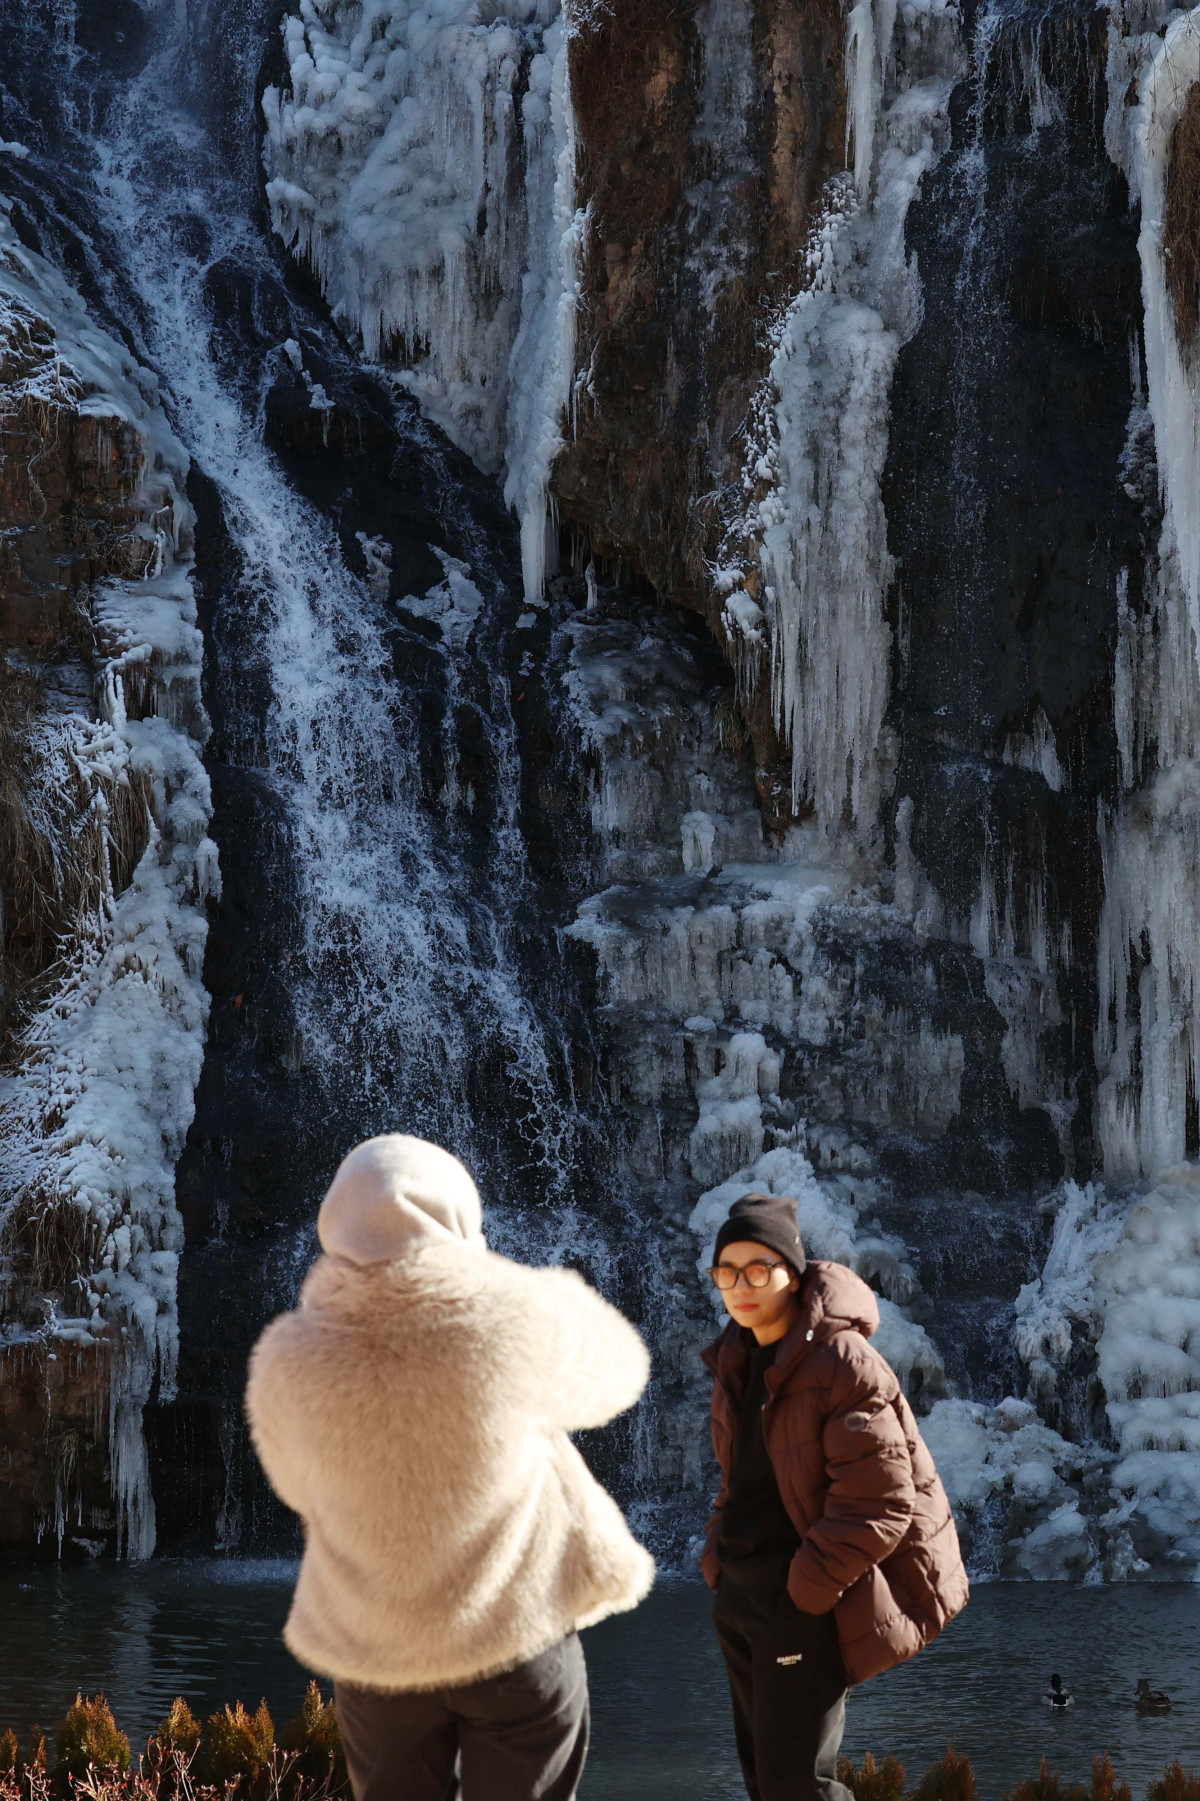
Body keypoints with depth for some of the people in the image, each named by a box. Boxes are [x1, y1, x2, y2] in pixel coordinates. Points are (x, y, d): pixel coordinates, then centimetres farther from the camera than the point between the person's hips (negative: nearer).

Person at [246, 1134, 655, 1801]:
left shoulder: (290, 1364, -14)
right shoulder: (513, 1323, -20)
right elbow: (612, 1372, 1)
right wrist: (557, 1294, 18)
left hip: (373, 1652, 2)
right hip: (520, 1637, -2)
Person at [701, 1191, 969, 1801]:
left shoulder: (843, 1362, -16)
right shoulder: (737, 1357, 10)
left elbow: (878, 1506, -19)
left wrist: (803, 1593, -18)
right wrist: (720, 1562, 10)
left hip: (808, 1598, -8)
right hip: (741, 1591, 8)